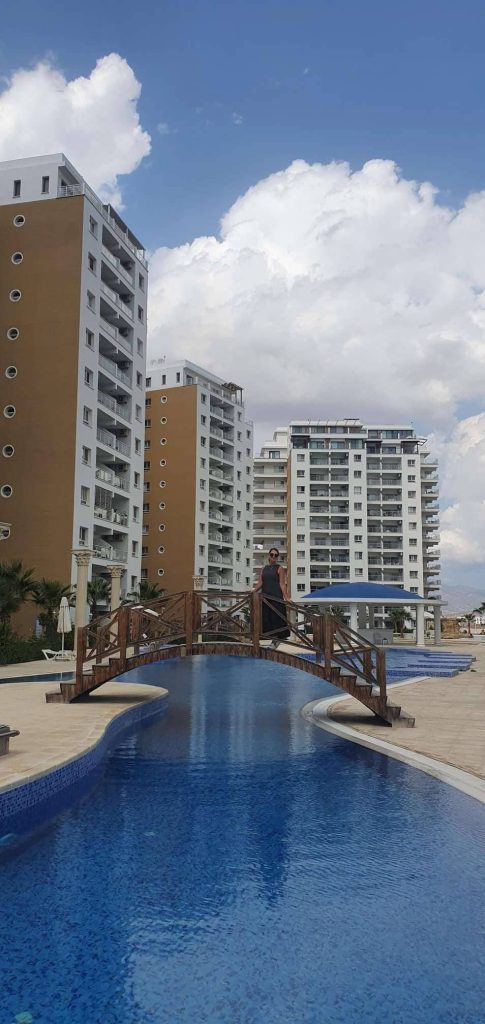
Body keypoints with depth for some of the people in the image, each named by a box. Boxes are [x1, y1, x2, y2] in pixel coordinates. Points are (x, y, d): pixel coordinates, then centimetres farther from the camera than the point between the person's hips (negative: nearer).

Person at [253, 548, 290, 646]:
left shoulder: (280, 569, 0)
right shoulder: (264, 569, 15)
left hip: (276, 597, -5)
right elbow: (260, 583, 11)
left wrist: (286, 598, -14)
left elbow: (282, 584, -6)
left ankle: (276, 640, 2)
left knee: (276, 618, -5)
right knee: (266, 618, 3)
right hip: (265, 596, 5)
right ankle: (273, 640, 11)